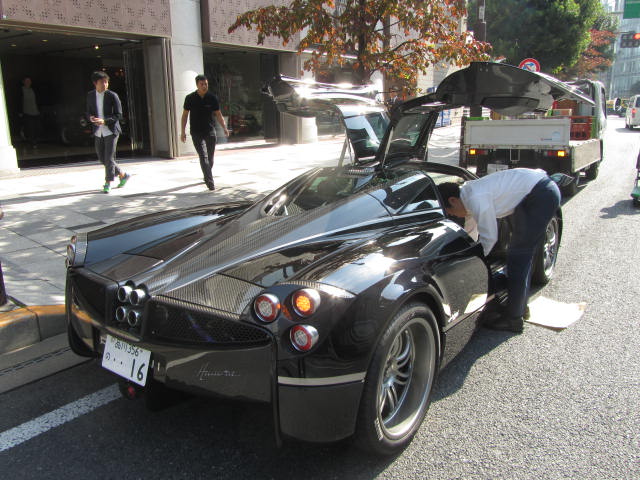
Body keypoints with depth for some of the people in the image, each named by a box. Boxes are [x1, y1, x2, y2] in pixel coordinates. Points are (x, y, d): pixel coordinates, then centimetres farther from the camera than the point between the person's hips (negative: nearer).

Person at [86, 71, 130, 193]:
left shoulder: (112, 96, -7)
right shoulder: (90, 96, 6)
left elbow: (118, 115, -8)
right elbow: (89, 111, 16)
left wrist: (104, 121, -21)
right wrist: (91, 118, -8)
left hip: (111, 130, -5)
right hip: (98, 132, 5)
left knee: (109, 158, -7)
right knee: (102, 158, 9)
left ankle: (108, 184, 4)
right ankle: (123, 175, 25)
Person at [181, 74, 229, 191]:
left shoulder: (212, 98, 1)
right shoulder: (190, 98, -2)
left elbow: (218, 114, 5)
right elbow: (185, 115, 5)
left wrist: (224, 128, -9)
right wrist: (183, 131, 1)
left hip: (210, 131, 2)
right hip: (196, 133, -2)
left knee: (210, 157, 11)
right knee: (203, 156, -14)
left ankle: (207, 177, 35)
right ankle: (210, 182, -20)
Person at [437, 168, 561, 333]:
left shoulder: (477, 199, -22)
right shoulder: (469, 192, 7)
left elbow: (489, 238, -15)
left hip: (541, 194, -10)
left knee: (518, 255, -8)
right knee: (522, 254, 15)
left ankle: (514, 318, -3)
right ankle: (520, 307, 28)